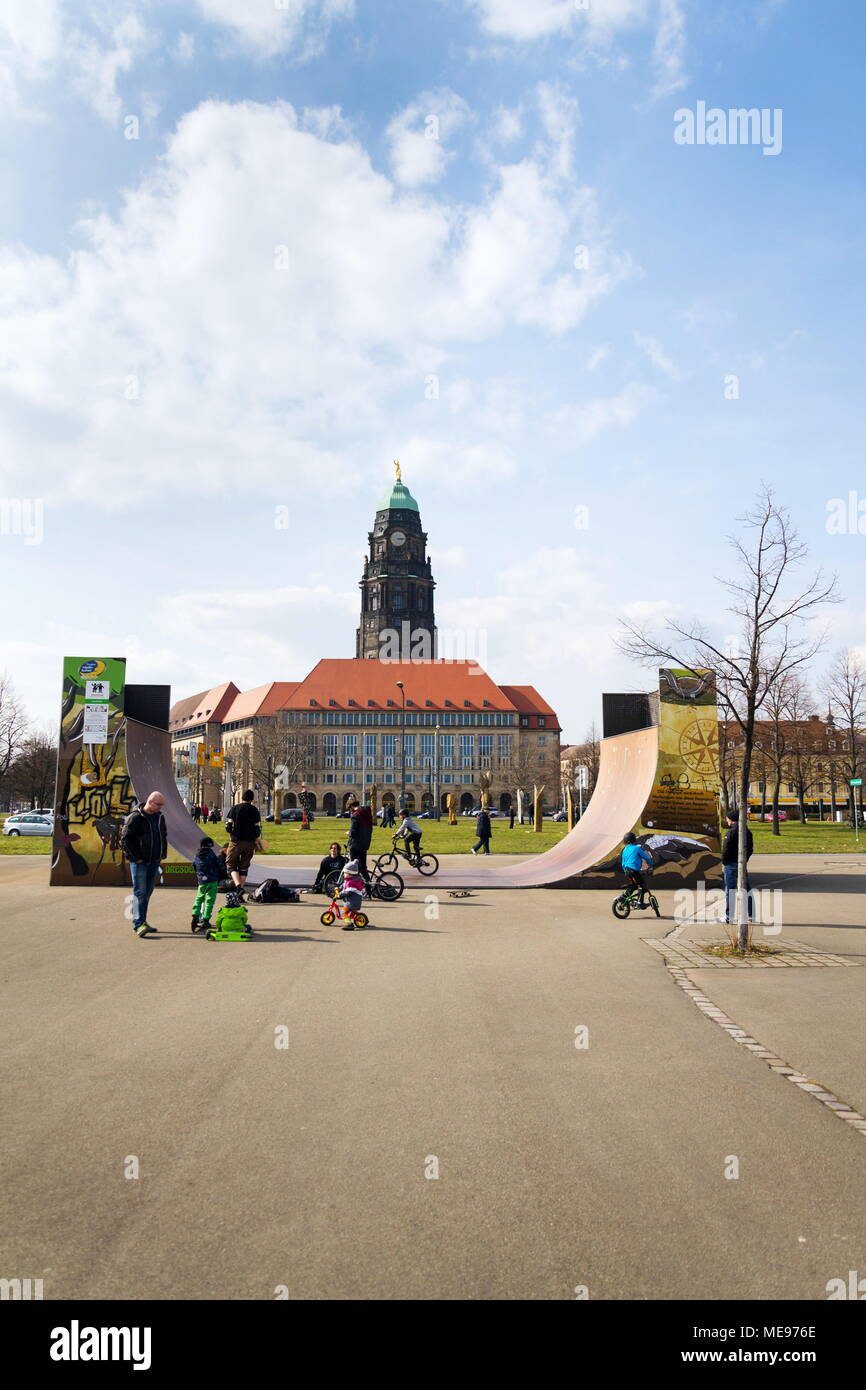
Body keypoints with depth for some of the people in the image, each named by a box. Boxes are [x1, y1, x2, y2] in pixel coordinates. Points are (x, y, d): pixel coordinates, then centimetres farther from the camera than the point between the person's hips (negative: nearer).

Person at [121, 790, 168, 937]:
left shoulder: (160, 817, 11)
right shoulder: (135, 817, -11)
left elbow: (164, 837, 23)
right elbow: (125, 839, -12)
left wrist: (162, 855, 12)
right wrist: (136, 858, -14)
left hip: (154, 862, 7)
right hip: (139, 862, -7)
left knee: (147, 892, 11)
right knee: (139, 892, -9)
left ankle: (142, 921, 18)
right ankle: (138, 924, -10)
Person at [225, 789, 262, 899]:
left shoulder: (235, 808, 0)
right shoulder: (255, 810, 2)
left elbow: (228, 826, -3)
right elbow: (258, 829, 0)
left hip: (236, 841, -2)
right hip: (249, 842, 2)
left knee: (232, 865, 7)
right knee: (244, 867, 11)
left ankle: (238, 886, -18)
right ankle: (240, 894, 9)